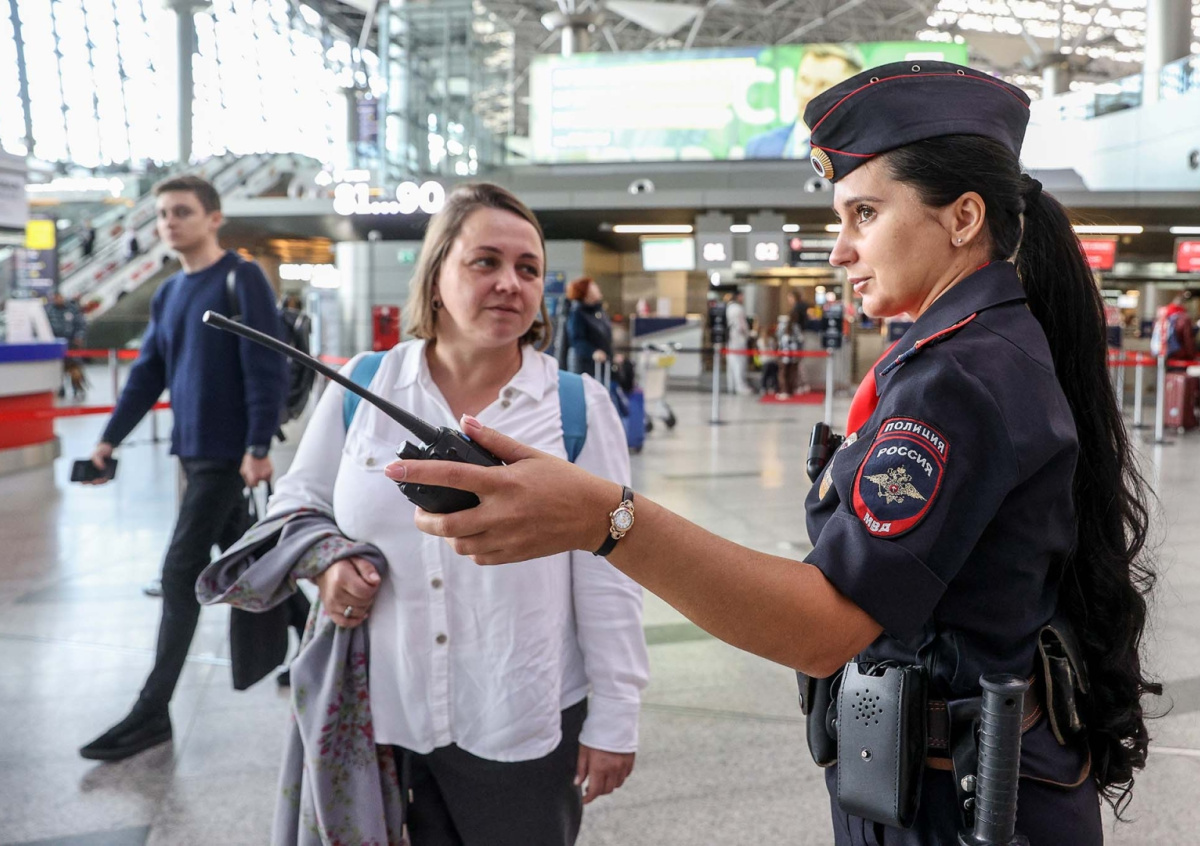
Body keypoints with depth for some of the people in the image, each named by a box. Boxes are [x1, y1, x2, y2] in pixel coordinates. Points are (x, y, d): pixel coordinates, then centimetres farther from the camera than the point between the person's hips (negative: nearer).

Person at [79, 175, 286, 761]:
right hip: (193, 450, 8)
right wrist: (110, 438, 10)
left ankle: (153, 712, 1)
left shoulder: (242, 279, -10)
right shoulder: (167, 295, 12)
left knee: (180, 575, -6)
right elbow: (147, 375, 15)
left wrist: (258, 448, -19)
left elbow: (265, 369, -15)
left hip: (227, 453, -8)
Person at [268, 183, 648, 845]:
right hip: (387, 719, 2)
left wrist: (613, 720, -3)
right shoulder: (362, 387, -1)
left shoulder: (578, 406, -7)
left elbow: (606, 579, -5)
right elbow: (297, 499, 13)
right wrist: (323, 560, -9)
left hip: (525, 727, -1)